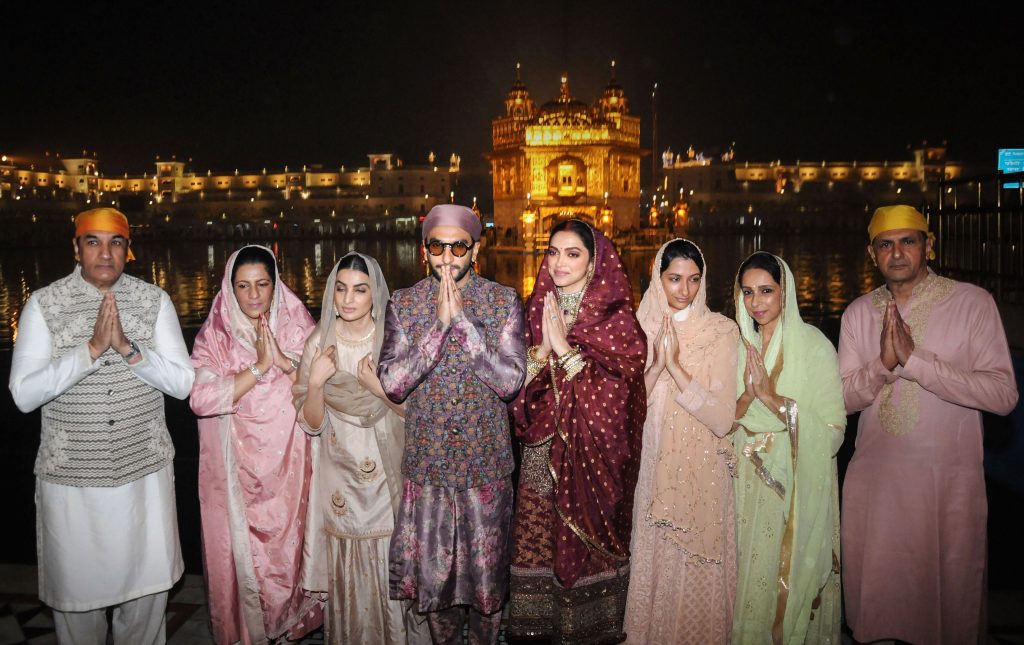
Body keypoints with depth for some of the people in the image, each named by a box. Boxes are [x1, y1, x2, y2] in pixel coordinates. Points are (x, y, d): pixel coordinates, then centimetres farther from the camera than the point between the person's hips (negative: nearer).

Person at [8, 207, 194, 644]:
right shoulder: (43, 304, -4)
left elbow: (182, 383, -6)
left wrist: (128, 348, -21)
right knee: (76, 590, 15)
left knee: (148, 589, 13)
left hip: (145, 469, 1)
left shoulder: (155, 301, -1)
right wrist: (91, 349, -22)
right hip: (70, 476, -1)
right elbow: (24, 395, -12)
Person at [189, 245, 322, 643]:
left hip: (288, 463, 1)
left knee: (290, 540, 8)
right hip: (238, 468, -1)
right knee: (242, 548, 5)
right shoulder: (214, 336, -4)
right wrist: (259, 367, -20)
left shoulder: (298, 326, 0)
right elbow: (201, 398, -17)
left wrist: (283, 360, -20)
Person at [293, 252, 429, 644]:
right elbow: (312, 424, -4)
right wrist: (315, 382, -21)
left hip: (389, 478, 0)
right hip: (341, 477, 1)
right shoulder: (320, 342, -4)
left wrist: (380, 390, -20)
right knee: (349, 571, 8)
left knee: (393, 565, 6)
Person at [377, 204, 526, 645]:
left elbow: (511, 381, -15)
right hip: (427, 463, 1)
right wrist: (439, 323, -20)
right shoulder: (403, 304, -2)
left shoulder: (503, 302, -4)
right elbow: (392, 384, -12)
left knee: (486, 568, 13)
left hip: (486, 463, -1)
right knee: (431, 569, 14)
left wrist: (463, 319, -20)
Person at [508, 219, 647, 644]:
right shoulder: (538, 310, 6)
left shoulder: (616, 319, -7)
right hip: (542, 454, 4)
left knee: (584, 545, 7)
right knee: (537, 543, 10)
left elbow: (615, 390, -18)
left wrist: (565, 349, -19)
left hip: (591, 456, -4)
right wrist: (542, 349, -16)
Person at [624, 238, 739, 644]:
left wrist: (676, 366, -21)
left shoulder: (721, 331, -7)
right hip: (655, 469, 2)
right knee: (654, 564, 11)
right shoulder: (641, 329, 2)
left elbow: (723, 418, -14)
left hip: (703, 474, -2)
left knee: (699, 573, 7)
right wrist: (657, 364, -18)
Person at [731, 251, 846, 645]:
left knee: (795, 578, 6)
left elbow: (833, 432, -15)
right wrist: (747, 397, -16)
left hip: (800, 490, -3)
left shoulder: (815, 346, -10)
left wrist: (774, 398, -21)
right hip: (750, 487, 4)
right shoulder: (739, 346, 4)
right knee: (751, 576, 12)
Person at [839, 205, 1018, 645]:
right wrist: (882, 364, -17)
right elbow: (842, 399, 1)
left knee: (950, 597, 10)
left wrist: (914, 359, -22)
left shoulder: (972, 302, -5)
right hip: (872, 480, 3)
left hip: (949, 480, -2)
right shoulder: (859, 312, 5)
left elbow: (1003, 395, -15)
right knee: (873, 596, 13)